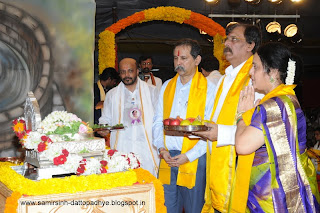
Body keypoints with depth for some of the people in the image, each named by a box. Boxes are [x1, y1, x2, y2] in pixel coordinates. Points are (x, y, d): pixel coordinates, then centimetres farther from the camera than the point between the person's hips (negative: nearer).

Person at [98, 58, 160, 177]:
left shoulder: (151, 91, 10)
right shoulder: (112, 94, 13)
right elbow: (105, 119, 20)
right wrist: (103, 129, -3)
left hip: (146, 151, 0)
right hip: (121, 151, 1)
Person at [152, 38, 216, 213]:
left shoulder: (208, 88, -4)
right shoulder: (167, 86, 12)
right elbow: (157, 121, 13)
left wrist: (189, 156, -15)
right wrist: (161, 148, -2)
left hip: (194, 159, -4)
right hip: (167, 158, 4)